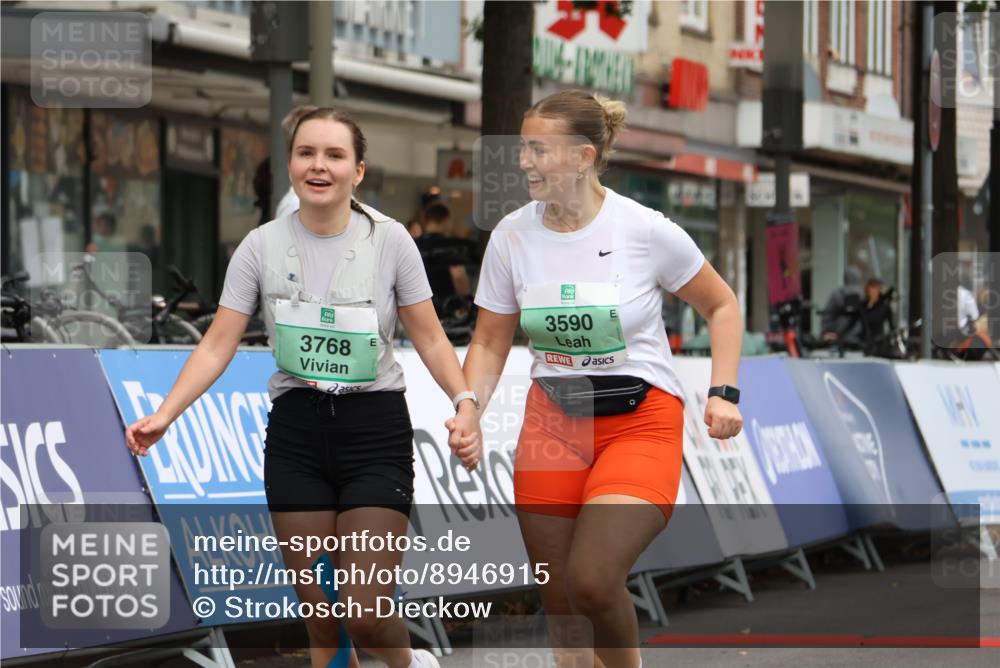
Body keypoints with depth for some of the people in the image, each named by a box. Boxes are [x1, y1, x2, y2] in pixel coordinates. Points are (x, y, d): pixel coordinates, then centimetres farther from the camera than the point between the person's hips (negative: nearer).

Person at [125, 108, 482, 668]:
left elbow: (429, 337, 0)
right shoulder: (263, 247, 0)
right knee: (322, 622, 4)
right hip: (296, 432, 2)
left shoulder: (389, 239, -4)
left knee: (366, 611, -9)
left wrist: (465, 402, -15)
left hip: (376, 430, -2)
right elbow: (219, 344, -1)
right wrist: (166, 413, -13)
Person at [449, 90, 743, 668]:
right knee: (559, 604, 3)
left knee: (592, 578, -22)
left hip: (641, 420, -4)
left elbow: (721, 305, 2)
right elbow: (491, 342, 7)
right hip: (553, 420, 4)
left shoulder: (646, 229, -13)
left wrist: (724, 393, -8)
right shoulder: (512, 236, -3)